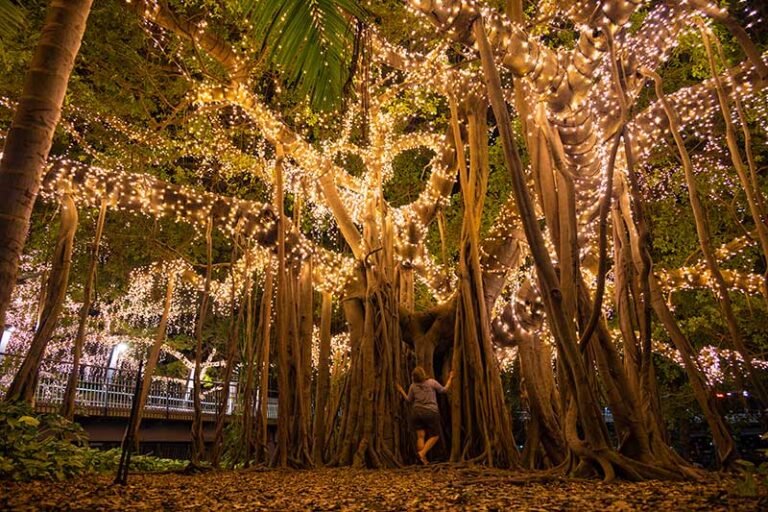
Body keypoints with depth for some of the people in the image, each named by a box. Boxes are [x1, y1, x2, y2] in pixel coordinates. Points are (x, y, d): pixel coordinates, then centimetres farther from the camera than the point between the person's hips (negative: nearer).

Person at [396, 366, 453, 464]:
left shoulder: (413, 386, -1)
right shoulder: (432, 382, -8)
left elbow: (409, 400, 10)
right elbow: (444, 390, 2)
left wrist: (401, 391, 23)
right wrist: (450, 379, 15)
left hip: (417, 412, 3)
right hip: (431, 412, -3)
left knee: (420, 436, 7)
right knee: (435, 436, 9)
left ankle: (423, 459, 2)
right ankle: (423, 453, -9)